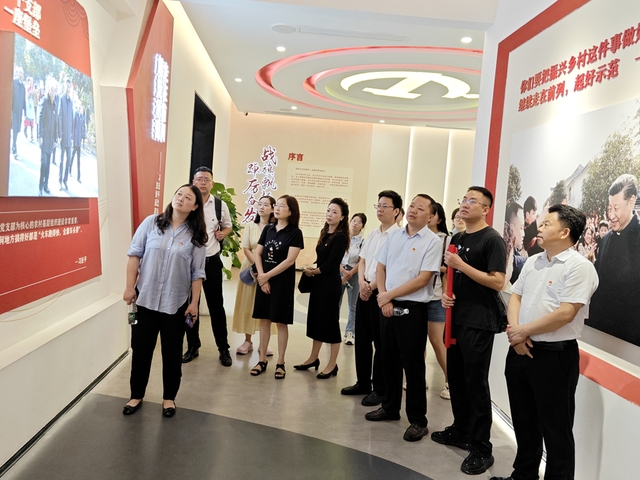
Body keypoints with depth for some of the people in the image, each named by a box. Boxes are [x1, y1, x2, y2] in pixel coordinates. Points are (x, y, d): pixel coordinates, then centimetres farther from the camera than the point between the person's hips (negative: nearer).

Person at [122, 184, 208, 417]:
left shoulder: (195, 236, -2)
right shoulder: (151, 222, -3)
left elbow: (197, 273, -1)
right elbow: (134, 254, -1)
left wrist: (194, 302, -4)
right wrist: (130, 287, -4)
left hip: (176, 303, 0)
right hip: (145, 298, 0)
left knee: (172, 352, 10)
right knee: (141, 349, 11)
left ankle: (169, 397, 28)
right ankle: (136, 395, 29)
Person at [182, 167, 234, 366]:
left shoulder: (220, 205, -2)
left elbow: (228, 226, 14)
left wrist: (222, 233, -7)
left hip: (212, 261, 0)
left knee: (216, 305, 6)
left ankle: (223, 348, 19)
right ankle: (192, 346, 27)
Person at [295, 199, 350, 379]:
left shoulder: (341, 237, -15)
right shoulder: (325, 233, 9)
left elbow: (331, 264, -18)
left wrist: (312, 271, -5)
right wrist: (313, 269, -6)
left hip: (331, 284, -8)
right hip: (318, 282, 8)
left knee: (330, 321, 1)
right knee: (316, 318, 15)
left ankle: (332, 365, 14)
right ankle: (313, 358, 30)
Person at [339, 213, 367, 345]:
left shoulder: (363, 242, -1)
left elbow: (361, 262, -3)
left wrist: (349, 273, -12)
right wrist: (343, 271, -12)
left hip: (354, 273, 0)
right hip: (339, 271, 0)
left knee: (353, 306, 4)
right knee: (336, 304, 3)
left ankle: (350, 333, 11)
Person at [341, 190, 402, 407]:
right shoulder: (373, 234, 13)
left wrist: (373, 286, -14)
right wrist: (362, 283, -3)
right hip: (364, 291, 8)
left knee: (381, 343, 2)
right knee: (362, 339, 13)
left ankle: (380, 389, 13)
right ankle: (363, 382, 26)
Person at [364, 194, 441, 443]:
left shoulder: (432, 241, -9)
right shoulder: (394, 235, 9)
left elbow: (422, 279, -15)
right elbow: (381, 267, 10)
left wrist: (388, 295, -11)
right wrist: (383, 298, -4)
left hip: (412, 309, -6)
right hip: (387, 306, 6)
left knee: (413, 365, 2)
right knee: (389, 360, 16)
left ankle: (418, 420, 14)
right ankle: (390, 407, 32)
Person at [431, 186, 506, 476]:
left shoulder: (492, 240, -10)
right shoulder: (457, 239, 14)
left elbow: (497, 282, -19)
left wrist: (462, 265, -20)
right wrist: (446, 293, 3)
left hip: (479, 323, -8)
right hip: (456, 318, 8)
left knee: (476, 383, -2)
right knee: (456, 379, 15)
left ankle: (481, 448, 9)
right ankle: (460, 431, 31)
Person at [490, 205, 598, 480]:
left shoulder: (579, 267, -14)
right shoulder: (533, 262, 11)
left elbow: (565, 313, -22)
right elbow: (515, 297, 10)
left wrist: (524, 331, -14)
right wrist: (514, 331, -8)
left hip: (555, 355, -8)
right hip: (520, 351, 8)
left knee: (555, 428, 6)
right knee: (523, 421, 20)